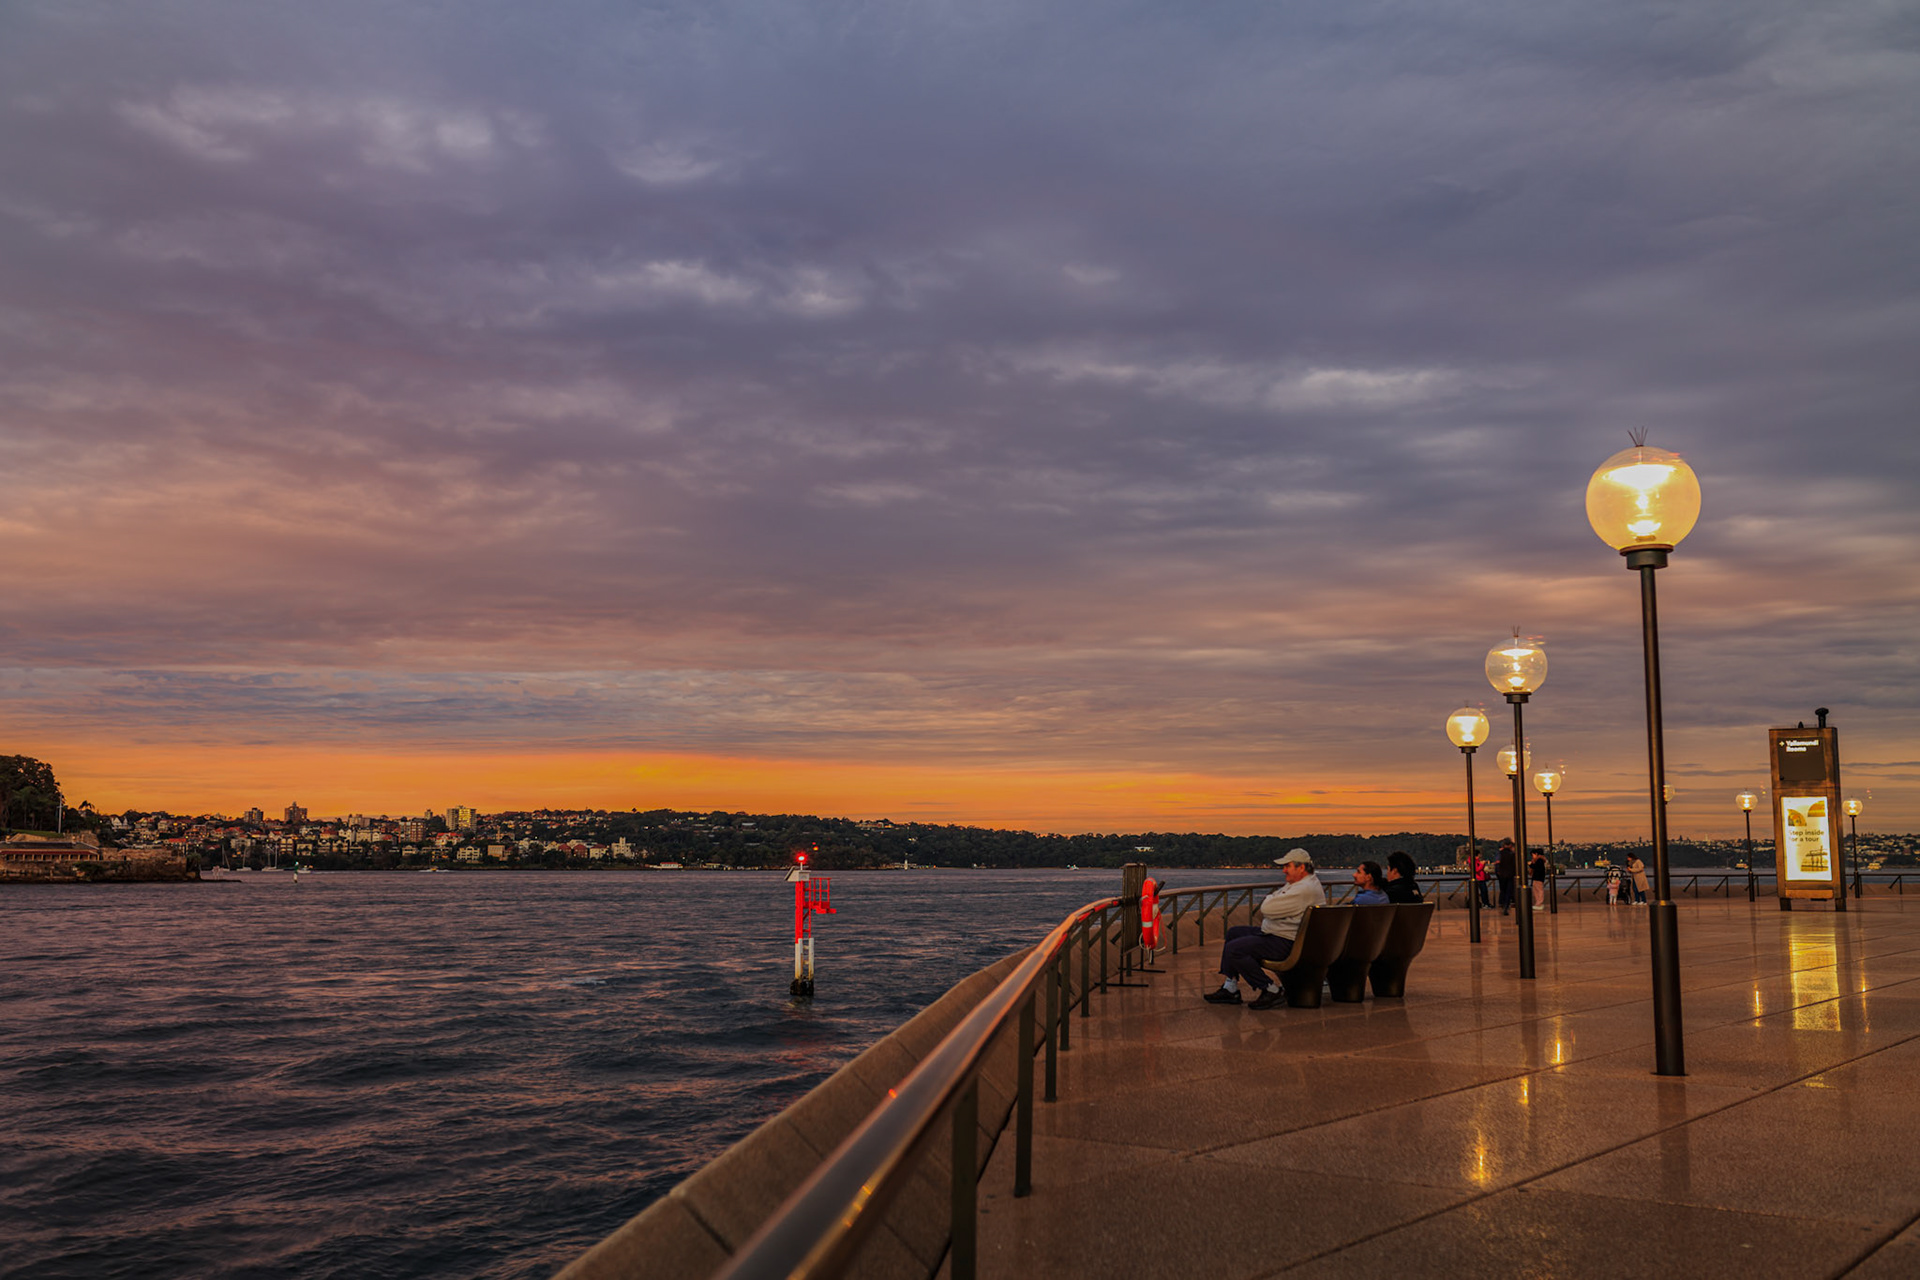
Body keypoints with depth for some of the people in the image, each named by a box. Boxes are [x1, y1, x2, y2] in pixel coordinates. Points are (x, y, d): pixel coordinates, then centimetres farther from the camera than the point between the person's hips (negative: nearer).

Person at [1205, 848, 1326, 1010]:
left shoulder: (1304, 890, -23)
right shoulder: (1299, 883, 14)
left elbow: (1266, 908, -25)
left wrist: (1271, 898, -4)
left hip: (1286, 943, -12)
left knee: (1234, 949, -20)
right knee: (1233, 933, 18)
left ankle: (1272, 990, -10)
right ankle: (1231, 988, 14)